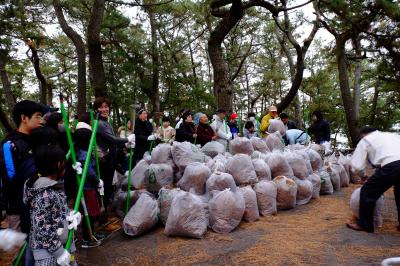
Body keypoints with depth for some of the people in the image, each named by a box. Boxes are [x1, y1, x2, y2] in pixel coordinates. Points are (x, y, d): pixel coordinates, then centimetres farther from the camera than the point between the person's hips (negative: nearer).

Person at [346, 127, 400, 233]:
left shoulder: (365, 140, 17)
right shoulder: (391, 135, 33)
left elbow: (357, 166, 9)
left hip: (392, 165, -6)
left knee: (368, 192, 9)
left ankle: (364, 224, 17)